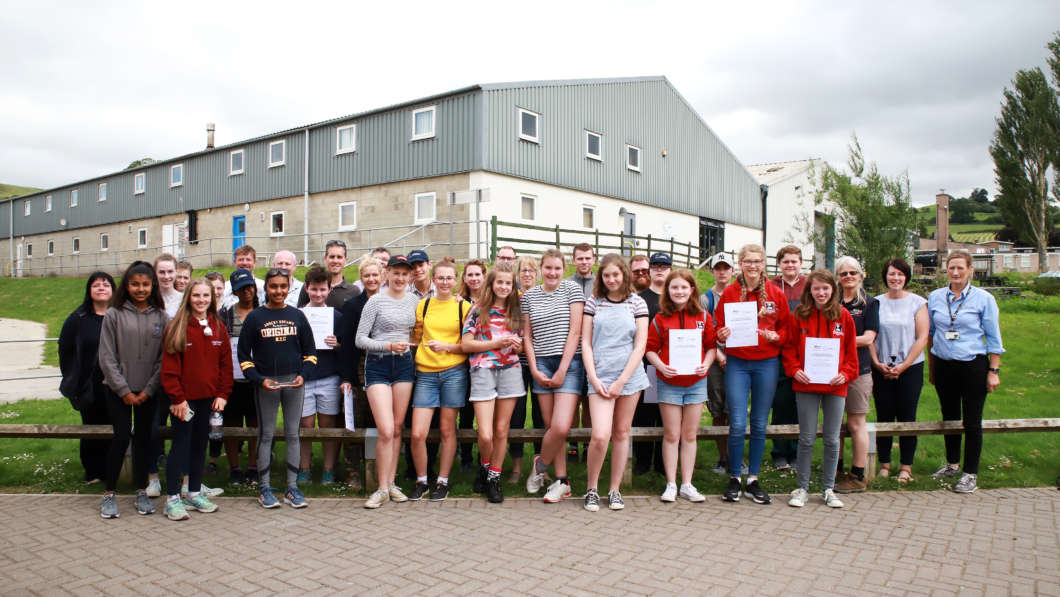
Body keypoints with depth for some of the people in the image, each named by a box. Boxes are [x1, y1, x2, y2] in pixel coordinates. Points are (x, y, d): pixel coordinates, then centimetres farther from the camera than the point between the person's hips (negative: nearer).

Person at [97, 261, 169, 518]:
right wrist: (124, 391, -7)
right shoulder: (114, 314, -3)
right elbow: (107, 358, -4)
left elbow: (164, 358, 0)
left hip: (149, 392, 2)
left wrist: (148, 390, -6)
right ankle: (109, 494, 12)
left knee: (145, 438, 8)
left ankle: (141, 491, 20)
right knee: (122, 437, -3)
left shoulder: (161, 317, 1)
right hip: (118, 390, -2)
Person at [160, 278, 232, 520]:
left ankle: (195, 493, 25)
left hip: (209, 398, 4)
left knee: (200, 445, 13)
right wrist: (176, 397, -14)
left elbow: (226, 363, 7)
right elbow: (169, 366, -10)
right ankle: (172, 498, 11)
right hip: (184, 399, -4)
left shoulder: (218, 327, 5)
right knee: (181, 445, 1)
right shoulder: (177, 327, -7)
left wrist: (222, 394, 0)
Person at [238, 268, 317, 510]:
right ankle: (264, 488, 14)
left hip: (294, 382, 2)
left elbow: (310, 351, 11)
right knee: (266, 435, 4)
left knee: (292, 434, 6)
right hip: (265, 383, -1)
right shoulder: (254, 317, 2)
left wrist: (303, 374, -6)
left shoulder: (297, 316, 7)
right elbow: (244, 354, 2)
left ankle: (292, 487, 14)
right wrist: (259, 380, -11)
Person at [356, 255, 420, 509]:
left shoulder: (414, 300, 9)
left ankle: (391, 483, 18)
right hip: (378, 366, -4)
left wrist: (410, 343, 6)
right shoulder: (375, 301, -4)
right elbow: (360, 339, -6)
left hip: (404, 365, 4)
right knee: (386, 430, -11)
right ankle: (382, 488, 2)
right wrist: (389, 346, -17)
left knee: (397, 428, 7)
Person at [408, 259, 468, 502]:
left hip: (453, 372, -1)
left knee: (447, 429, 4)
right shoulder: (423, 305, 10)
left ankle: (442, 482, 19)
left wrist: (446, 346, -12)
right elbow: (416, 338, 17)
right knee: (417, 433, -5)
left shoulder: (463, 307, 4)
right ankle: (421, 481, 15)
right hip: (425, 373, 2)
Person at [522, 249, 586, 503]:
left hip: (569, 363, -3)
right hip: (542, 365, 3)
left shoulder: (572, 289, 0)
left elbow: (575, 332, -5)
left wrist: (562, 370, -10)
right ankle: (561, 481, 17)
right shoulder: (529, 296, 10)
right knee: (550, 427, 3)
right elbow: (527, 336, 13)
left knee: (561, 427, -13)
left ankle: (540, 464, 15)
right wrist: (534, 370, 1)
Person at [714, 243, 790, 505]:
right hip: (737, 363, -1)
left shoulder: (776, 294, 4)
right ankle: (734, 479, 12)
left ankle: (753, 481, 20)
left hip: (766, 363, 1)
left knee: (759, 425, 8)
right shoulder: (729, 292, 1)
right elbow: (718, 326, 7)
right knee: (737, 424, -5)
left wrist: (775, 336, -11)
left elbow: (786, 328, 9)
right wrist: (723, 334, -15)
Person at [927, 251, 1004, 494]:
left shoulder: (983, 299, -4)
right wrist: (931, 368, 12)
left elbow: (994, 337, -1)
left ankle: (971, 474, 11)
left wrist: (994, 371, -5)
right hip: (944, 366, 4)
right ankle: (952, 464, 31)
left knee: (972, 421, 1)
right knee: (949, 418, 15)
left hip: (973, 366, -3)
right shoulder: (935, 297, 5)